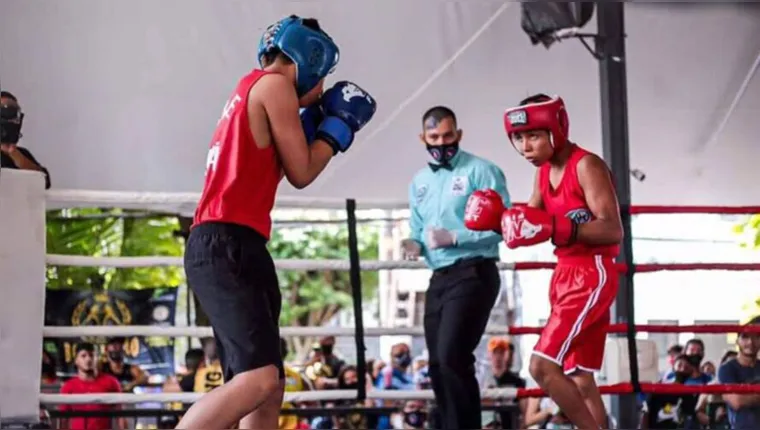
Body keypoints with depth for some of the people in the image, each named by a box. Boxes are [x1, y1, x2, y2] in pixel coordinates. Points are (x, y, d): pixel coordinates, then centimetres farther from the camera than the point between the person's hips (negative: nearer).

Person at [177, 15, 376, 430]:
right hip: (226, 246, -11)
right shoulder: (274, 84, -2)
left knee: (270, 387, 8)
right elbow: (301, 172, -2)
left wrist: (311, 118, 26)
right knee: (259, 377, -23)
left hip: (221, 247, 11)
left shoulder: (249, 90, 25)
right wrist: (338, 124, 11)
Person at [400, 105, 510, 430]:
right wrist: (414, 244, -1)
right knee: (438, 364, 9)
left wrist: (453, 237, -19)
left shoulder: (480, 171, -6)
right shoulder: (419, 181, 17)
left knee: (452, 356, -19)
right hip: (439, 278, 8)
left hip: (473, 274, -8)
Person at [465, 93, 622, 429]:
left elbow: (612, 229, -23)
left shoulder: (586, 166, -15)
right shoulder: (544, 172, 12)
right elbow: (530, 224, 14)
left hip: (592, 276, -10)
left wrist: (557, 228, -33)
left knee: (542, 366, -16)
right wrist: (499, 220, -6)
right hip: (566, 275, 10)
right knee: (579, 378, 11)